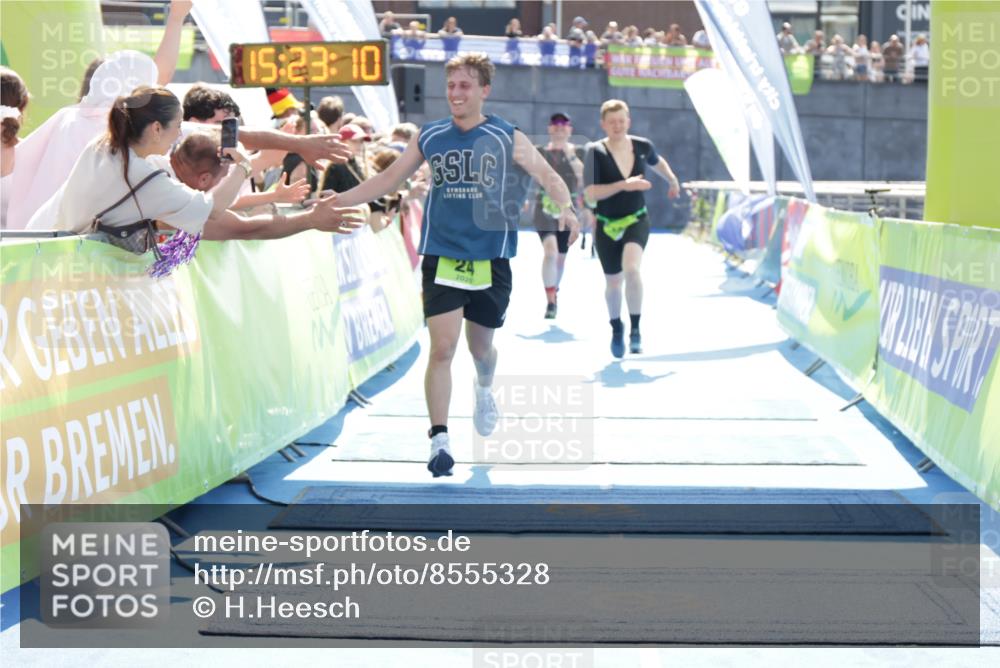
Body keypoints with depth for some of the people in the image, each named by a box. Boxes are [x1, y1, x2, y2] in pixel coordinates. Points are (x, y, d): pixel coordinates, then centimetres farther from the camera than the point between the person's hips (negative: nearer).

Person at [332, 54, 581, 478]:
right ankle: (439, 440, -9)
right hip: (442, 258, 0)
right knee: (442, 347, -12)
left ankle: (484, 390, 49)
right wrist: (334, 201, 3)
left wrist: (565, 208, -24)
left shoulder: (507, 138, -1)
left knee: (480, 347, 14)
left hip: (490, 260, 0)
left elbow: (548, 176, -2)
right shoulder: (430, 137, 4)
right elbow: (387, 180, 11)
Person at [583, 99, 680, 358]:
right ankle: (616, 328, 41)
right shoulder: (596, 152, -15)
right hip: (607, 225, 0)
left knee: (631, 269, -27)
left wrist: (673, 180, 33)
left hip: (637, 221, 0)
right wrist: (623, 185, -30)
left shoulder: (642, 146, -5)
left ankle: (635, 330, -15)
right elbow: (590, 193, -23)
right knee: (613, 282, 12)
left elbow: (657, 161, 20)